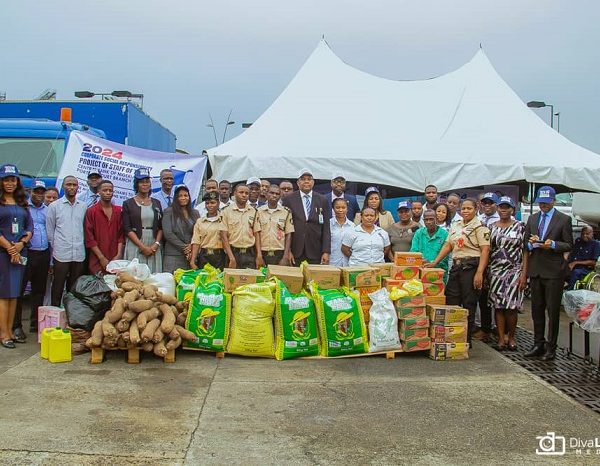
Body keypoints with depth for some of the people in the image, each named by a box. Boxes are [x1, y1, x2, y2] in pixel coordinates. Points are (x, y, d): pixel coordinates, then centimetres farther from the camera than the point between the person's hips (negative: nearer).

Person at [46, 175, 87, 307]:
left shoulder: (84, 206, 9)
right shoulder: (54, 206, 3)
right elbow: (49, 230, 7)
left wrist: (81, 244, 11)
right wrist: (56, 246, 7)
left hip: (79, 254, 2)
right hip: (61, 254, -2)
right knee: (58, 287, 1)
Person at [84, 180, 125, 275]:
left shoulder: (118, 211, 9)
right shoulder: (91, 211, -2)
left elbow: (121, 234, 7)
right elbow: (89, 238, -6)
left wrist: (119, 255, -4)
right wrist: (102, 258, -11)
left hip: (115, 260, 3)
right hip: (97, 261, -3)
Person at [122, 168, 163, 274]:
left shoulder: (156, 203, 13)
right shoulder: (128, 204, 3)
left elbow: (161, 227, 11)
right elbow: (127, 229, -4)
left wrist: (156, 244, -6)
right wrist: (142, 246, -12)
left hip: (154, 247, 3)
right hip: (135, 245, -3)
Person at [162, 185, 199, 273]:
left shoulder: (195, 213, 16)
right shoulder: (169, 212, 4)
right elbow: (168, 233, -5)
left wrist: (191, 246, -8)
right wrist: (184, 248, -7)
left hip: (191, 255, 3)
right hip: (173, 255, -3)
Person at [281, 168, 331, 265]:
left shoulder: (322, 200, 7)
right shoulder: (288, 200, 4)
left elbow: (326, 228, 5)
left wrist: (326, 252, -2)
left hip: (315, 253, 1)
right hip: (294, 252, -1)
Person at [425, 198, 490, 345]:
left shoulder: (480, 227, -5)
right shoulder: (456, 225, 16)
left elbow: (485, 251, -12)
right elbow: (448, 246, 17)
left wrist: (479, 273, -19)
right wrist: (435, 262, 8)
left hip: (471, 267, -7)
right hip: (456, 266, 7)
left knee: (469, 305, 0)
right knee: (450, 303, 5)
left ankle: (466, 341, 9)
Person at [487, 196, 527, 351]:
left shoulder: (520, 227, 2)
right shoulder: (492, 227, 10)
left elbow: (525, 251, -1)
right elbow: (487, 250, 10)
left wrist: (524, 274, -9)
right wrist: (484, 272, 2)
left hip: (514, 270, -2)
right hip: (495, 271, 3)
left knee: (512, 306, -3)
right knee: (498, 305, 3)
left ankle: (511, 337, 13)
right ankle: (501, 338, 10)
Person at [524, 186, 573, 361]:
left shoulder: (564, 219, -1)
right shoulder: (532, 218, 13)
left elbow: (569, 245, -2)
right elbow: (526, 244, 14)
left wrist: (553, 244, -19)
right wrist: (531, 243, -9)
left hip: (554, 270, -5)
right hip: (535, 270, 5)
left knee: (553, 311, 0)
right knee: (536, 310, 10)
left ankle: (551, 348, 9)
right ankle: (538, 345, 21)